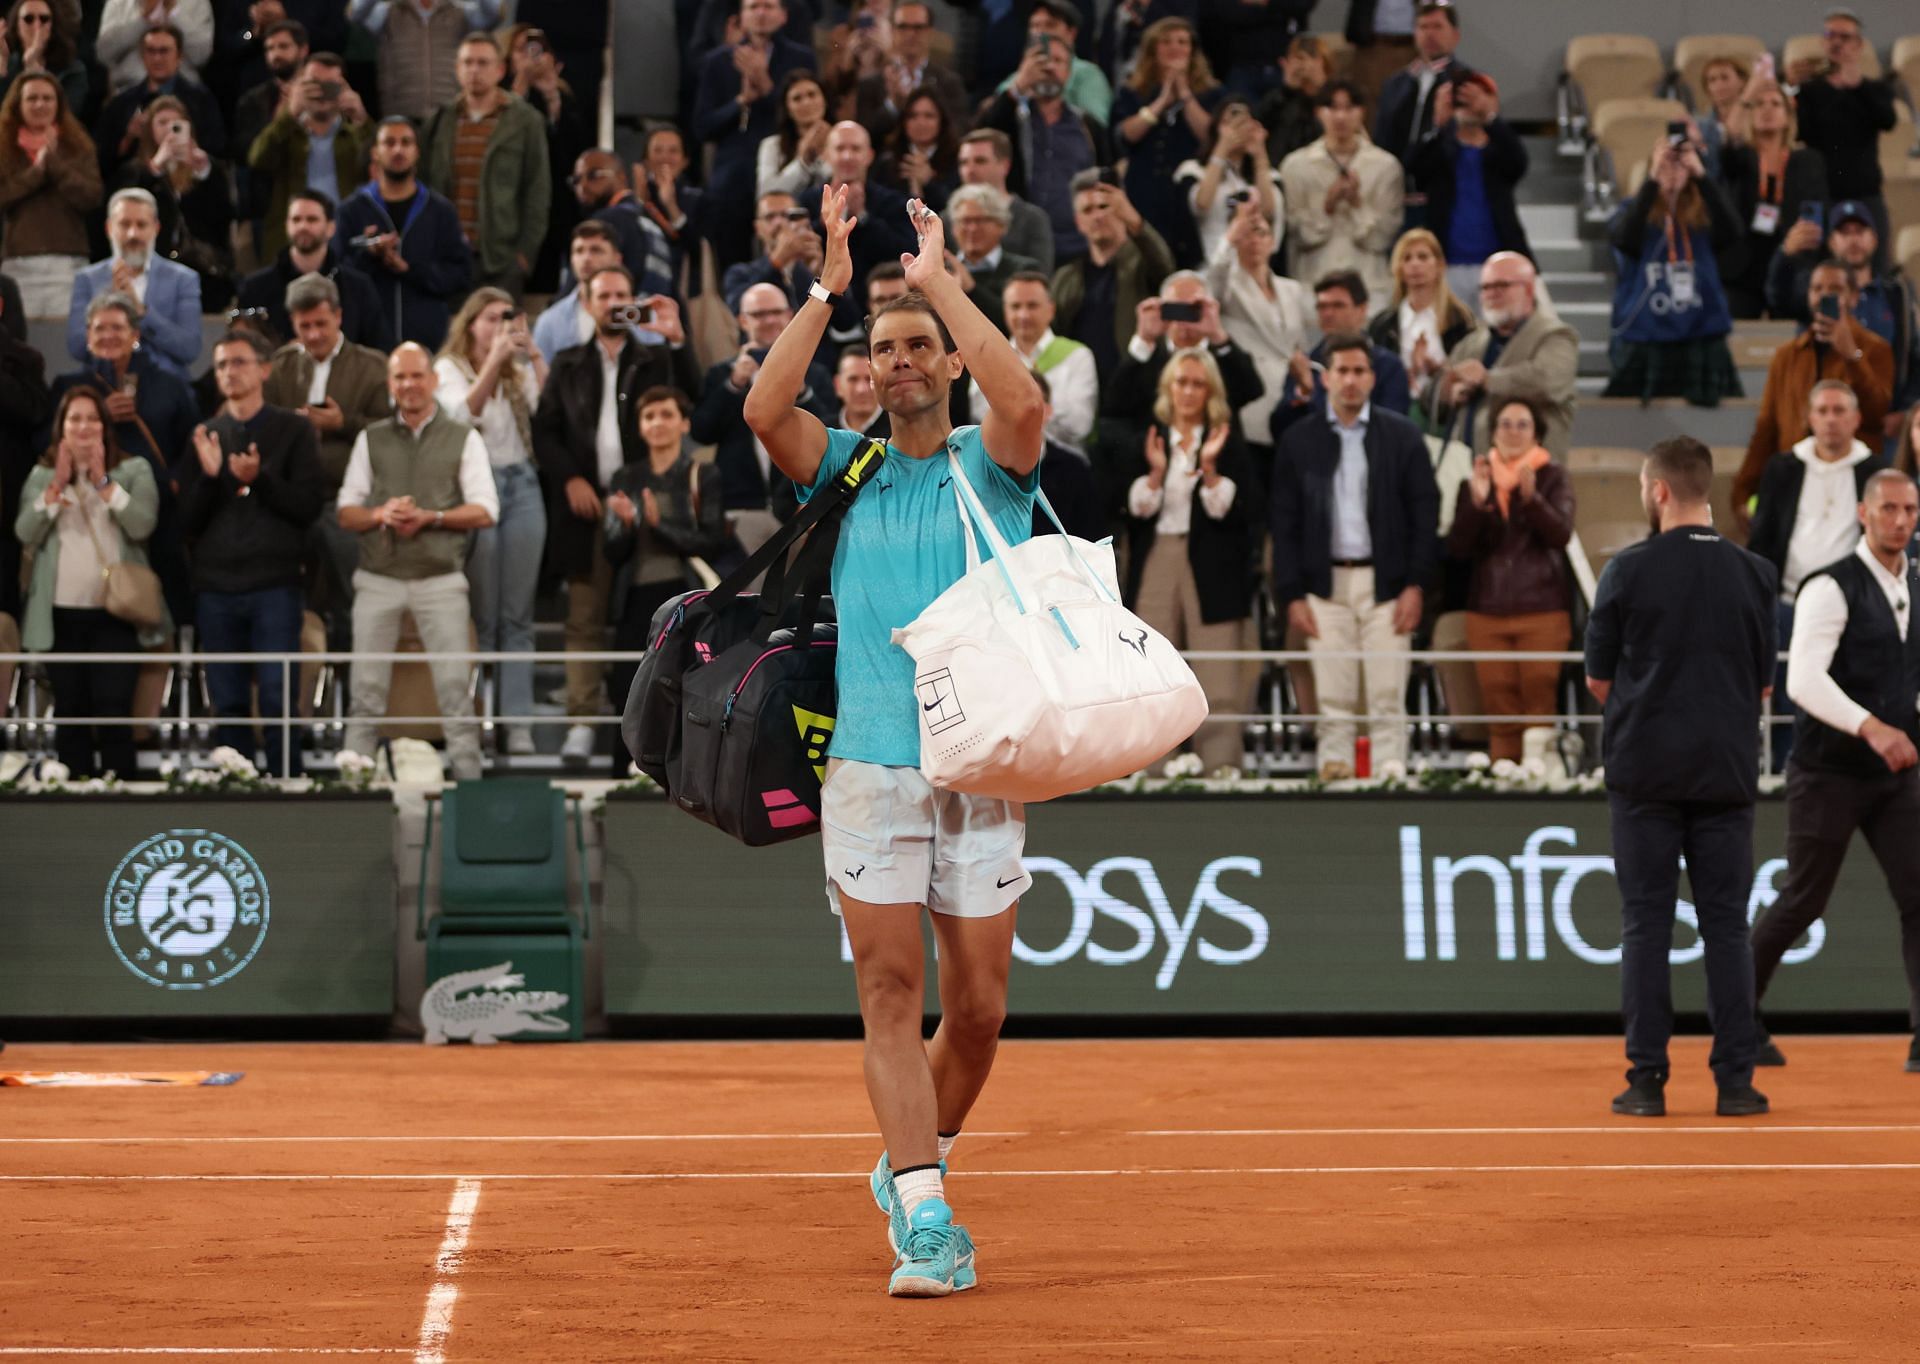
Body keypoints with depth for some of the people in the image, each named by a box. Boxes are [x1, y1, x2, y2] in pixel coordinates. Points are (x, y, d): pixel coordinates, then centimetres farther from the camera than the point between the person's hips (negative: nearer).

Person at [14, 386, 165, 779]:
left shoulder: (133, 470, 5)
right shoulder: (42, 475, 11)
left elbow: (142, 525, -10)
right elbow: (25, 533, -3)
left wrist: (103, 483, -13)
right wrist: (57, 486, -12)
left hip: (115, 612, -2)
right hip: (61, 614, 2)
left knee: (113, 709, -8)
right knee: (69, 709, 5)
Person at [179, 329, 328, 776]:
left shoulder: (293, 431, 6)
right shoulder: (205, 436, 15)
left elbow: (309, 506, -3)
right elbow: (189, 521, 9)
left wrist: (259, 479, -16)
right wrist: (209, 475, -8)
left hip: (274, 584, -3)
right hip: (216, 586, 3)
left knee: (278, 698, -9)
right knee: (228, 704, 3)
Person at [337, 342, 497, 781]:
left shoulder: (463, 439, 6)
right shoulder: (370, 440, 12)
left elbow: (485, 511, -1)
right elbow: (346, 513, 9)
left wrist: (430, 517, -14)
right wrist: (380, 514, -12)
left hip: (440, 579, -2)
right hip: (378, 580, 2)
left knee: (455, 687, -5)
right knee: (366, 688, 0)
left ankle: (468, 777, -2)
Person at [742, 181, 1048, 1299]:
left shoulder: (991, 463, 7)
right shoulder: (846, 465, 11)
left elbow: (1025, 403, -16)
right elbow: (765, 409, -8)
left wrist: (941, 281, -11)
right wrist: (830, 285, -10)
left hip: (982, 766, 0)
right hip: (869, 768, 0)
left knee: (977, 1006, 3)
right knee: (892, 991, -7)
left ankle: (916, 1164, 27)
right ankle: (926, 1219, -8)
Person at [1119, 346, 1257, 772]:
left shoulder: (1228, 444, 5)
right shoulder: (1146, 441, 12)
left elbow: (1232, 510, -3)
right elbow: (1135, 507, 4)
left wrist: (1209, 468, -16)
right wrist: (1155, 473, -12)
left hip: (1213, 570, -2)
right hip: (1155, 566, 2)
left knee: (1218, 682, -9)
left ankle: (1220, 766, -10)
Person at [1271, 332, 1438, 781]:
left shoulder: (1402, 436, 4)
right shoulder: (1299, 441, 6)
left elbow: (1425, 513, 2)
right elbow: (1284, 523, 6)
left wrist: (1416, 585, -6)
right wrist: (1291, 594, -1)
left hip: (1386, 583, -1)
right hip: (1326, 584, 1)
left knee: (1388, 700, -2)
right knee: (1333, 701, 1)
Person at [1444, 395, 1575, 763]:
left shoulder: (1553, 478, 5)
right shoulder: (1477, 478, 12)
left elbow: (1561, 533, -11)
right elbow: (1457, 547, 4)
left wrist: (1532, 498, -27)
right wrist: (1476, 503, -12)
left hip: (1542, 610, -2)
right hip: (1487, 610, 2)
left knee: (1539, 704, -8)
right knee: (1500, 712, 1)